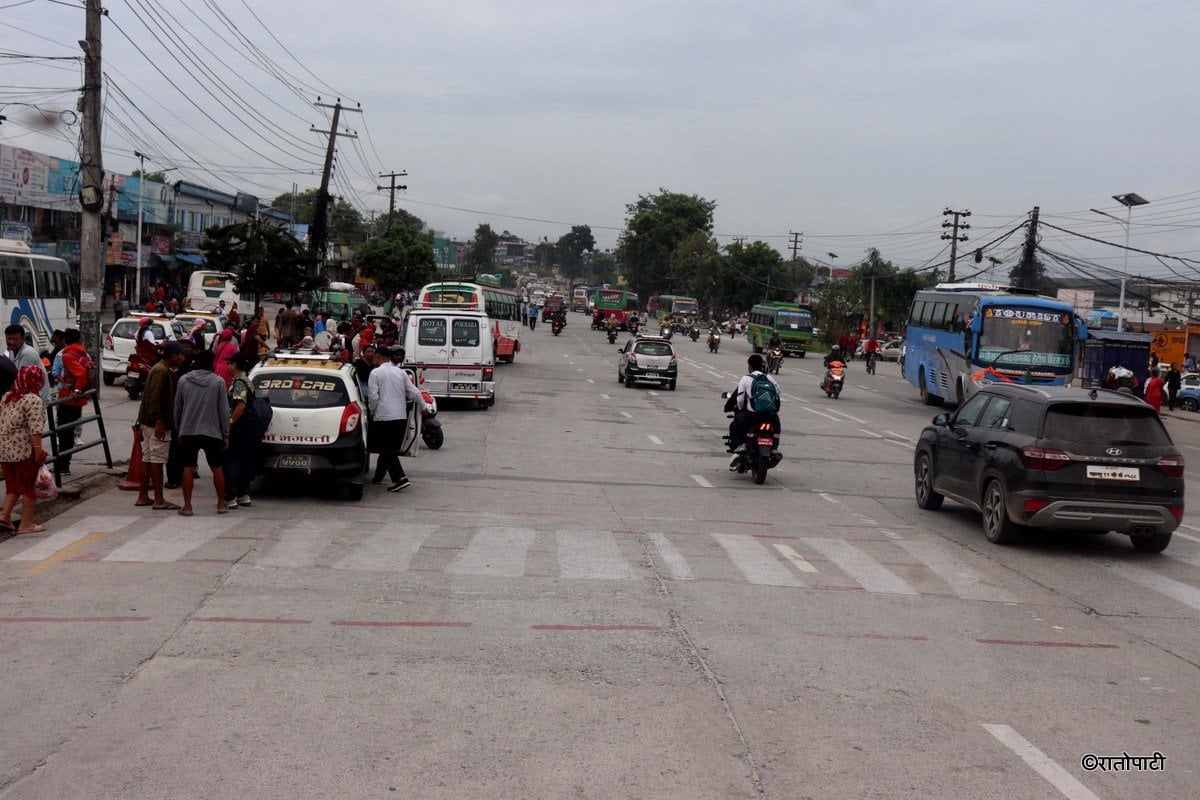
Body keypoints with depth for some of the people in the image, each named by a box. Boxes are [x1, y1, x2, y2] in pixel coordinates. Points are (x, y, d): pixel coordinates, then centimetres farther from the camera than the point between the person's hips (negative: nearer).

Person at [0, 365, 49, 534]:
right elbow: (34, 430, -21)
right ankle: (26, 524, 10)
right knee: (29, 486, 5)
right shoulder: (33, 401, -14)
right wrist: (39, 451, -19)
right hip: (24, 450, -8)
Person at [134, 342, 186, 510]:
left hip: (147, 422, 10)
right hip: (156, 423, -10)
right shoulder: (162, 372, -16)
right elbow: (154, 398, -24)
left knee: (148, 459, 13)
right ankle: (159, 500, -4)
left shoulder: (161, 369, 17)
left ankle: (143, 496, 18)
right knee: (157, 461, -7)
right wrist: (159, 422, -26)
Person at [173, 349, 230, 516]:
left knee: (188, 469, 6)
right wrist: (225, 435, 4)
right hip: (212, 432, -1)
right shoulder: (218, 382, -4)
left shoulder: (183, 380, 2)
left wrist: (179, 430, 18)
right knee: (217, 468, 11)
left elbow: (177, 408, 7)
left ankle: (187, 506, 5)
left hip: (188, 432, 1)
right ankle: (221, 504, 16)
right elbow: (224, 411, -3)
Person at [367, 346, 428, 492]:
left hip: (383, 416, -5)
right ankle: (378, 476, 26)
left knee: (387, 449, -5)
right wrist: (423, 406, 20)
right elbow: (414, 392, 6)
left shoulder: (375, 373, -4)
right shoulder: (401, 372, 9)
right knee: (389, 448, 16)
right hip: (401, 416, 5)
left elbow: (373, 396, -12)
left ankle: (400, 478, -18)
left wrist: (371, 412, 3)